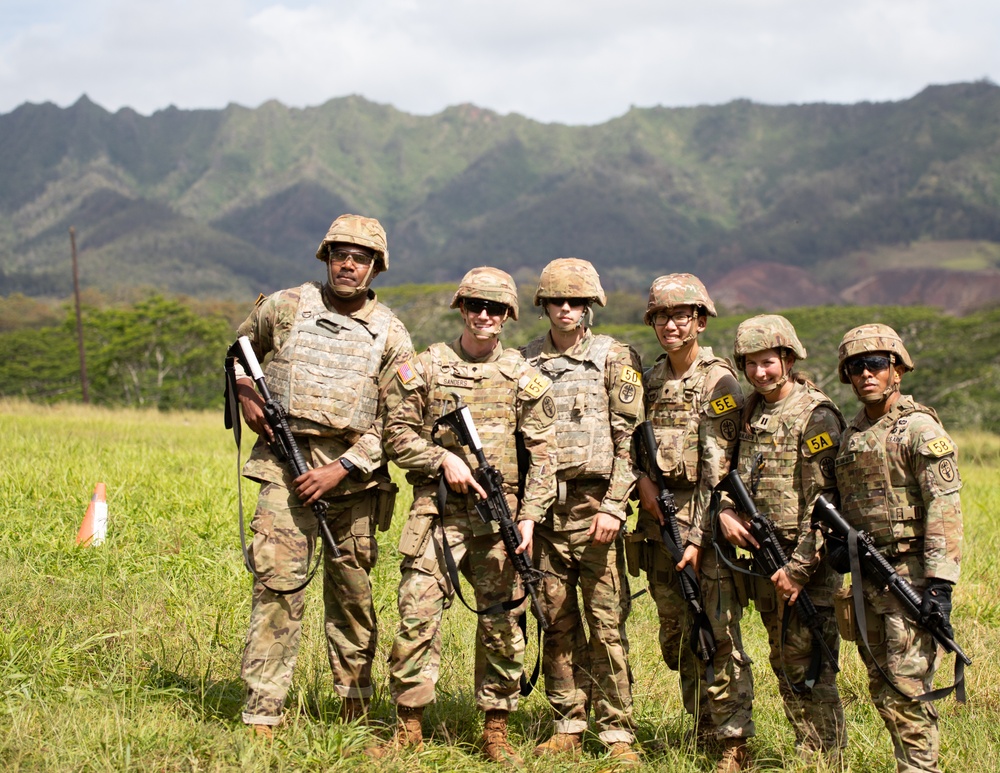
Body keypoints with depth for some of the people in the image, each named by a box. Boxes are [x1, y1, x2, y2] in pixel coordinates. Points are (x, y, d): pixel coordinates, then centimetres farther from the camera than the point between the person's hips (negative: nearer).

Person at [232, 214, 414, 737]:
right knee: (278, 582, -11)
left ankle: (354, 699, 28)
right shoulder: (286, 307, 5)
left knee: (352, 589, 9)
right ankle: (262, 713, -10)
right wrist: (244, 392, 6)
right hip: (286, 463, -1)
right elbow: (241, 346, 25)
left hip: (352, 472, 1)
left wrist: (341, 470, -11)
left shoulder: (391, 336, 4)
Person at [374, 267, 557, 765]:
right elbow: (397, 435, 5)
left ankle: (496, 731, 13)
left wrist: (530, 516, -4)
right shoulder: (426, 368, 7)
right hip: (436, 512, -1)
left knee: (501, 623, 3)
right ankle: (409, 726, 3)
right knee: (417, 615, -6)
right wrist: (445, 460, -9)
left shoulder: (523, 377, 8)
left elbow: (541, 455, 6)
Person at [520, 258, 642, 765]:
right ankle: (568, 726, 14)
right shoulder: (525, 362, 12)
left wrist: (613, 507, -11)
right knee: (556, 621, 6)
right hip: (542, 505, 3)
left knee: (607, 621, -4)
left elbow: (630, 439, -2)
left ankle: (617, 733, 1)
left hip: (595, 504, -3)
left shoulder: (615, 358, 2)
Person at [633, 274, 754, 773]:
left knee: (718, 633, -8)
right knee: (676, 636, 10)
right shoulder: (650, 381, 13)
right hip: (658, 518, 6)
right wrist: (641, 478, -3)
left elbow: (716, 466, -13)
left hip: (704, 521, -6)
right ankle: (704, 731, 21)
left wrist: (698, 536, -18)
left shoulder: (719, 382, -7)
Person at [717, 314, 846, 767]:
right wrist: (725, 511, 0)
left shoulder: (816, 415, -11)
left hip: (809, 558, -8)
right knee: (784, 662, 13)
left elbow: (822, 500, -16)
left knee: (809, 666, -7)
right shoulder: (751, 411, 12)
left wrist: (800, 567, -19)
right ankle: (805, 752, 23)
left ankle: (825, 760, 1)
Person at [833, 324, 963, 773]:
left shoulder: (919, 428, -9)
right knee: (881, 688, 11)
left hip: (911, 573, -8)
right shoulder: (852, 434, 15)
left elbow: (945, 507, -15)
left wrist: (940, 583, -20)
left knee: (908, 685, -10)